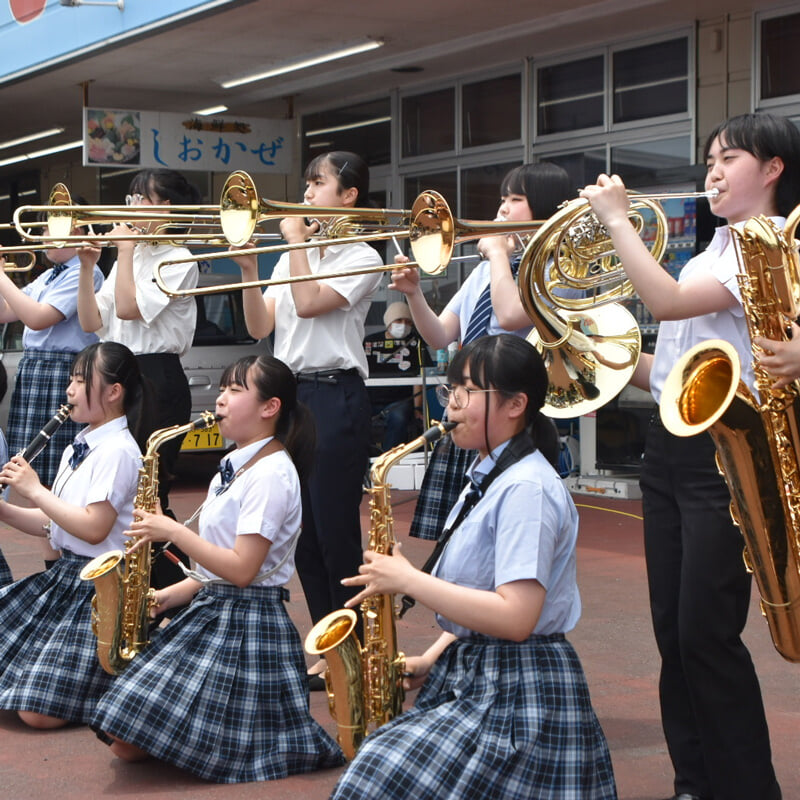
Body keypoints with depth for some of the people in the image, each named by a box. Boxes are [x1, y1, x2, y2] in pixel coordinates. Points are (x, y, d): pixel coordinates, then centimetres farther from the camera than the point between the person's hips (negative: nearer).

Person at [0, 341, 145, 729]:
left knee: (37, 712, -14)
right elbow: (51, 523, 15)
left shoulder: (117, 451, -17)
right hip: (63, 574, 10)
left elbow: (93, 528, -24)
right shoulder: (77, 448, 13)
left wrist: (35, 490, -17)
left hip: (99, 587, -9)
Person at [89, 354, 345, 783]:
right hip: (210, 611, 9)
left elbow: (241, 570, -22)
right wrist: (167, 596, 6)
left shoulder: (271, 473, -16)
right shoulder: (234, 466, 14)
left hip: (247, 622, -9)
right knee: (124, 743, 4)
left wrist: (172, 530, -17)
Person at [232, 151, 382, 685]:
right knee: (303, 534, 9)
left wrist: (298, 239, -8)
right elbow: (260, 327, 10)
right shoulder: (291, 258, 17)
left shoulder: (361, 258, -3)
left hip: (335, 396, -7)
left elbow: (310, 303, -18)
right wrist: (249, 270, -2)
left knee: (336, 532, -5)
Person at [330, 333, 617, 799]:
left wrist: (408, 580, -19)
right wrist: (431, 660, 6)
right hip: (468, 677, 10)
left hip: (518, 694, -10)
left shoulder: (527, 489, -18)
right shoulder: (489, 478, 14)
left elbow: (514, 617, -26)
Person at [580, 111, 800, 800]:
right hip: (669, 447, 8)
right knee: (673, 631, 9)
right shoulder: (710, 256, 19)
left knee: (707, 633, -9)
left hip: (725, 454, -8)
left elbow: (668, 302, -22)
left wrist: (616, 218, -14)